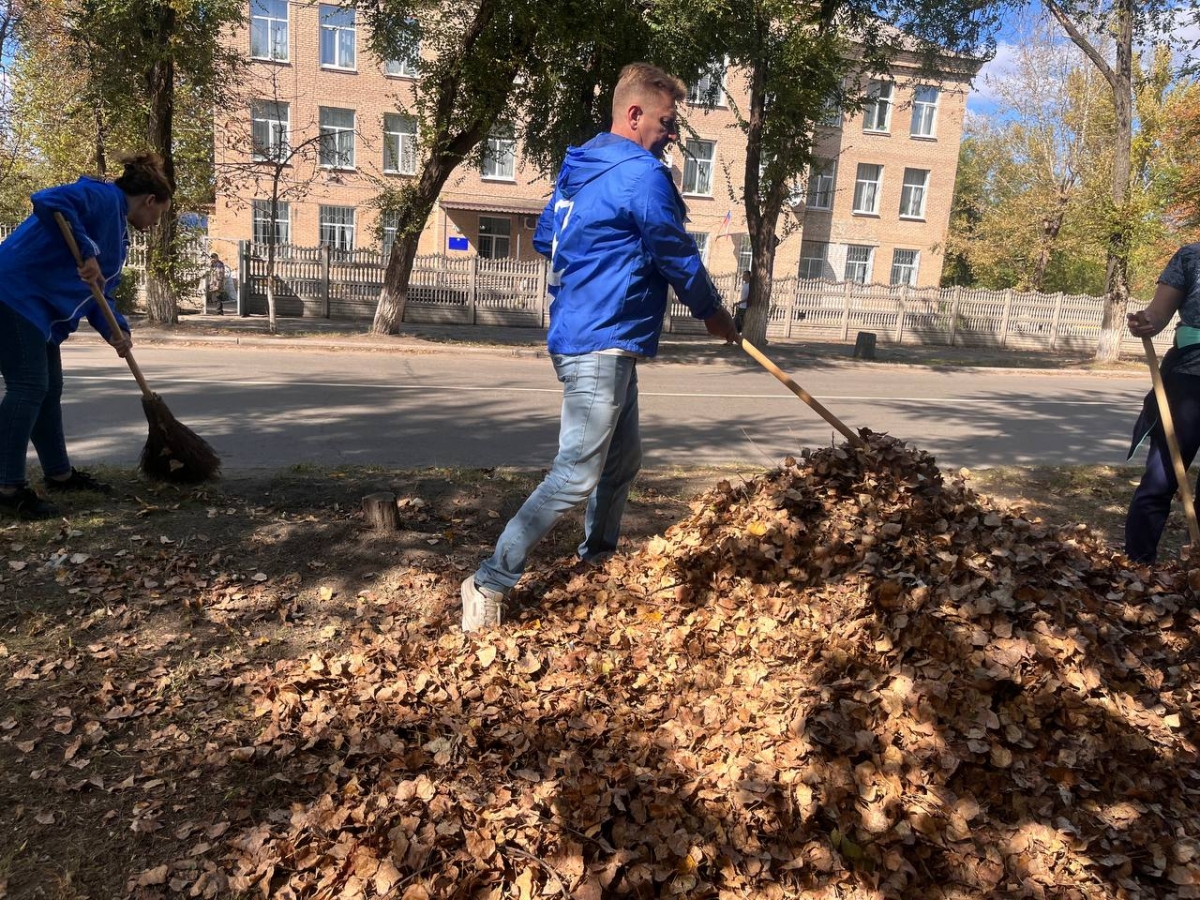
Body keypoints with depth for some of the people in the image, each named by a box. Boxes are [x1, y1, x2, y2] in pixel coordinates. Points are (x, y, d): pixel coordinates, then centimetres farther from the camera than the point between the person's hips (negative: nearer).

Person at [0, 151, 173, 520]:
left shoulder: (117, 231, 18)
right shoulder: (103, 197, -10)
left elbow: (99, 292, 16)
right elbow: (46, 201, -28)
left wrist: (115, 330, 0)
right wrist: (87, 252, -28)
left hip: (41, 305, 10)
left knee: (49, 388, 15)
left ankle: (58, 472, 27)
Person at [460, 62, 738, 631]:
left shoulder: (578, 168, 14)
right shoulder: (643, 175, -14)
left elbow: (543, 239, 22)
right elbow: (679, 259, -8)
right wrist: (713, 314, 7)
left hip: (585, 339, 10)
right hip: (602, 345, -10)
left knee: (623, 461, 20)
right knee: (576, 477, -7)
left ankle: (597, 562, 35)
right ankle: (491, 583, -1)